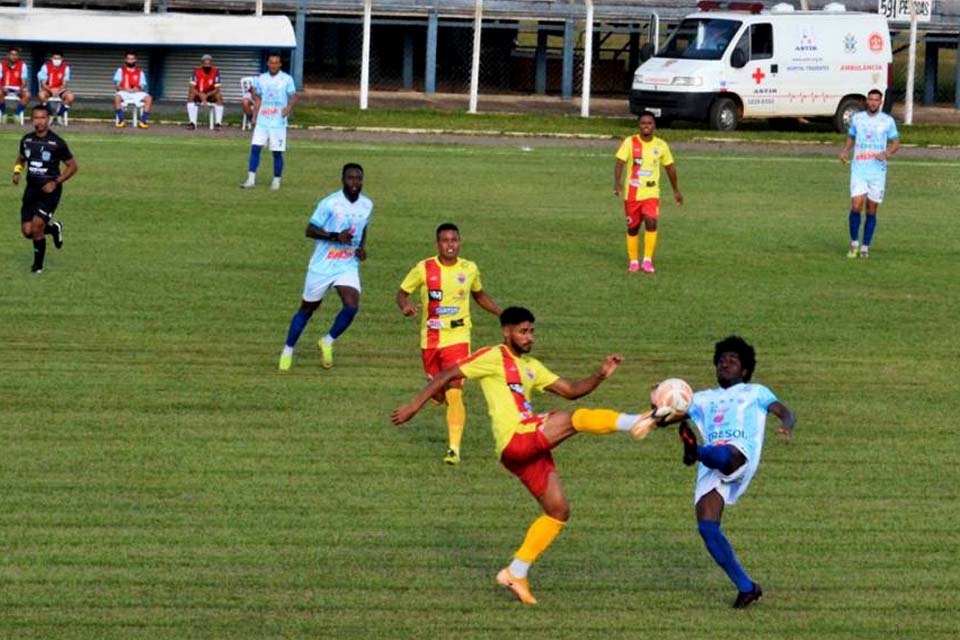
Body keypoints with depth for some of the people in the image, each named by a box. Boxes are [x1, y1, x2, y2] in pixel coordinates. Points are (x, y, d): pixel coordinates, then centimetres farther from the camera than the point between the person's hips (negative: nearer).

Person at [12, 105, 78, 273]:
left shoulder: (57, 142, -10)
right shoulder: (26, 140, 4)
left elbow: (72, 166, -3)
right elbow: (21, 159, 23)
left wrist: (55, 182, -14)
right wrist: (17, 172, 1)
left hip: (49, 191, -5)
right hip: (31, 190, 5)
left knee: (36, 227, -15)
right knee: (27, 231, -1)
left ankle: (38, 265, 5)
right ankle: (53, 229, 31)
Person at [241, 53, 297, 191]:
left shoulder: (286, 79, -1)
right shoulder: (261, 79, 10)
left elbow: (293, 96, -3)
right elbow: (258, 99, 16)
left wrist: (289, 106, -24)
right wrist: (254, 117, 8)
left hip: (278, 122, -3)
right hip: (262, 121, 3)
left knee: (277, 152, 1)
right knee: (255, 148, -5)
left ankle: (276, 181, 14)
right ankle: (251, 180, -2)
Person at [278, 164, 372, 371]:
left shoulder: (367, 205, 2)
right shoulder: (330, 203, -15)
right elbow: (310, 230, -13)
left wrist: (362, 246, 2)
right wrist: (336, 236, -26)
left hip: (348, 266, 3)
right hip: (322, 266, -3)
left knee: (352, 306, -17)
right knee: (307, 308, 9)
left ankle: (327, 343, 7)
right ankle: (288, 351, 27)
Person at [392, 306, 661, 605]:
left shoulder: (531, 367, 24)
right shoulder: (493, 357, 1)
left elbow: (571, 390, 21)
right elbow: (447, 375, -2)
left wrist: (601, 375, 4)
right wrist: (414, 406, -8)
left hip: (531, 448, 9)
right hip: (516, 441, -9)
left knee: (559, 511, 7)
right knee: (576, 418, -21)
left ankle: (516, 573, 11)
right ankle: (636, 422, -40)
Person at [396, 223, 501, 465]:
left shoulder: (470, 269, 2)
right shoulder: (424, 269, -4)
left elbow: (479, 295, 20)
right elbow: (402, 292, 5)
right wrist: (405, 305, -18)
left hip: (457, 338, -1)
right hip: (430, 340, 1)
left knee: (454, 393, -15)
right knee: (438, 395, 11)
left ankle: (454, 449, -15)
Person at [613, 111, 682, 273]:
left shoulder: (661, 145, 2)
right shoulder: (630, 143, -5)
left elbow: (670, 167, 14)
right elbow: (620, 163, -14)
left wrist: (676, 190, 21)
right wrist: (617, 183, -31)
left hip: (652, 193, 0)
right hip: (632, 192, 0)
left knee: (651, 222, -20)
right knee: (633, 228, 7)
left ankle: (648, 260, -12)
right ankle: (633, 261, 23)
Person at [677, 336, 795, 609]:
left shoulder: (755, 392, 25)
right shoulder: (702, 399, 33)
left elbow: (784, 412, 12)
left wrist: (787, 424, -14)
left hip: (741, 455, -3)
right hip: (710, 469, 3)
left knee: (721, 455, -40)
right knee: (706, 526, -15)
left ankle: (694, 450, -75)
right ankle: (746, 587, -9)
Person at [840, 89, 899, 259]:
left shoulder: (888, 121, 3)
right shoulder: (857, 118, 8)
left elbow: (896, 143, 8)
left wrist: (886, 154, -13)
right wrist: (845, 151, 1)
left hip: (878, 170, 0)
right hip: (858, 168, 0)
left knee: (872, 210, 3)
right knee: (856, 206, -13)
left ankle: (865, 247, 12)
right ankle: (854, 242, 5)